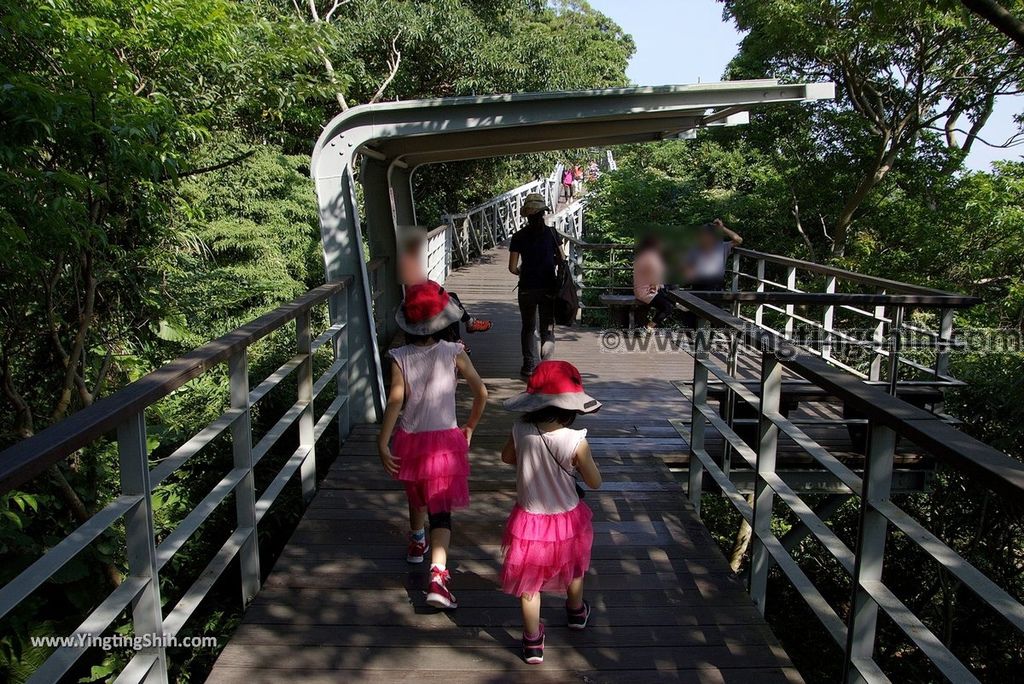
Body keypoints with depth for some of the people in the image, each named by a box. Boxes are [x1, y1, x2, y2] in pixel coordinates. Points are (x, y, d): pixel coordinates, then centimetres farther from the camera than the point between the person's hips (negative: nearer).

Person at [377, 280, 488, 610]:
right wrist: (470, 427, 9)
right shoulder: (454, 353, -9)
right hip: (445, 441, -2)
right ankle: (438, 573, -17)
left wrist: (383, 443, -14)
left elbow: (395, 401, -18)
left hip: (409, 440, 2)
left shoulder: (399, 358, -11)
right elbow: (481, 393, -6)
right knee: (441, 509, -1)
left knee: (415, 496, 27)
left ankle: (417, 542, 52)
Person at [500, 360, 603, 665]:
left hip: (529, 520, 1)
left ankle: (533, 643, 28)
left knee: (529, 583, 17)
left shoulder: (521, 430, -18)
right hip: (567, 520, 0)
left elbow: (507, 457, 4)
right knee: (574, 569, 29)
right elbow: (595, 482, -13)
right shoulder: (575, 441, -26)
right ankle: (576, 612, 54)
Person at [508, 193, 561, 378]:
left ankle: (529, 366, 18)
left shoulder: (519, 237, -4)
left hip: (527, 288, 0)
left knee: (528, 327, 16)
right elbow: (560, 259, 6)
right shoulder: (550, 233, -2)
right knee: (548, 327, 7)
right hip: (548, 286, 0)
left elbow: (512, 268, -6)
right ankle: (546, 359, -14)